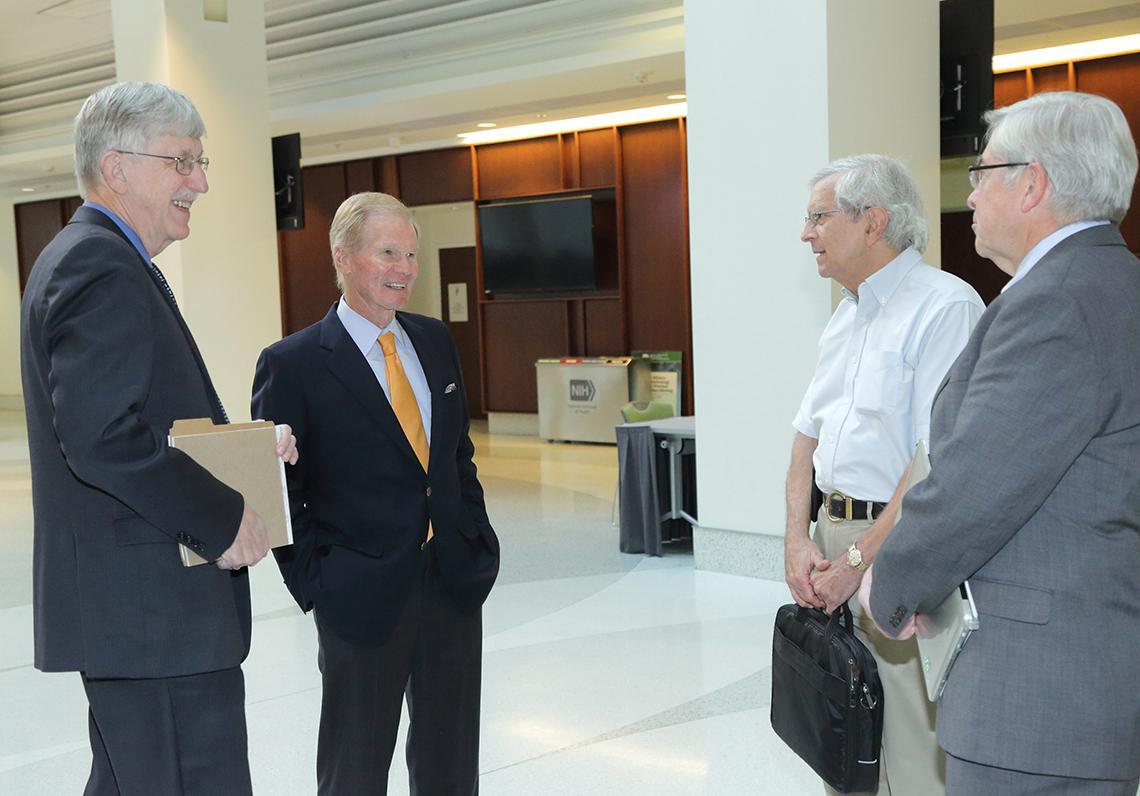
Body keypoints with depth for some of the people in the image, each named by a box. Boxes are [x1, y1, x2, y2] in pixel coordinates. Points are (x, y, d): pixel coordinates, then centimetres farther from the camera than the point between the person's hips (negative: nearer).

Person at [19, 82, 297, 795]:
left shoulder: (87, 257, 18)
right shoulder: (102, 267, -15)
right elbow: (103, 438, -26)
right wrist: (225, 517, -17)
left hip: (127, 607, 11)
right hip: (155, 611, -11)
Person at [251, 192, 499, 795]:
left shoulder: (435, 341, 8)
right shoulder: (294, 363, -9)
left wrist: (478, 537, 7)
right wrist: (313, 582, -9)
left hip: (457, 585, 5)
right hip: (362, 598, -5)